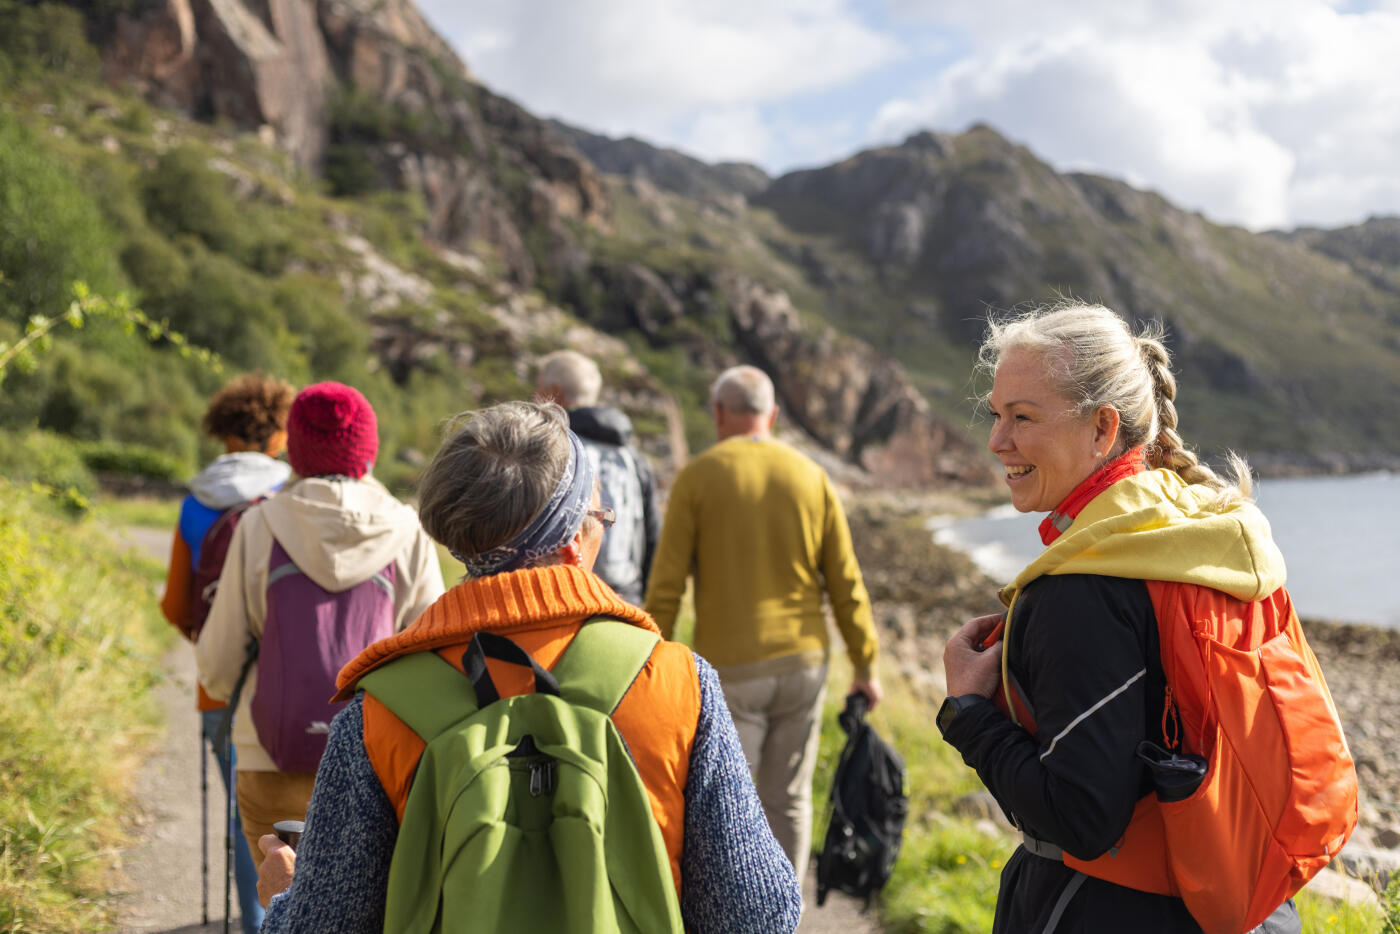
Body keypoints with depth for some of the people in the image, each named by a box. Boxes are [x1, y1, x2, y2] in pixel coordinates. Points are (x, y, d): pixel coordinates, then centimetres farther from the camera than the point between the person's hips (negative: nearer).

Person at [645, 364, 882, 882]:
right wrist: (865, 666, 10)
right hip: (802, 663, 3)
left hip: (730, 669, -3)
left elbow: (666, 586, -8)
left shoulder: (697, 477, -5)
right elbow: (846, 584, 4)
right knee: (788, 799, 14)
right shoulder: (811, 478, 3)